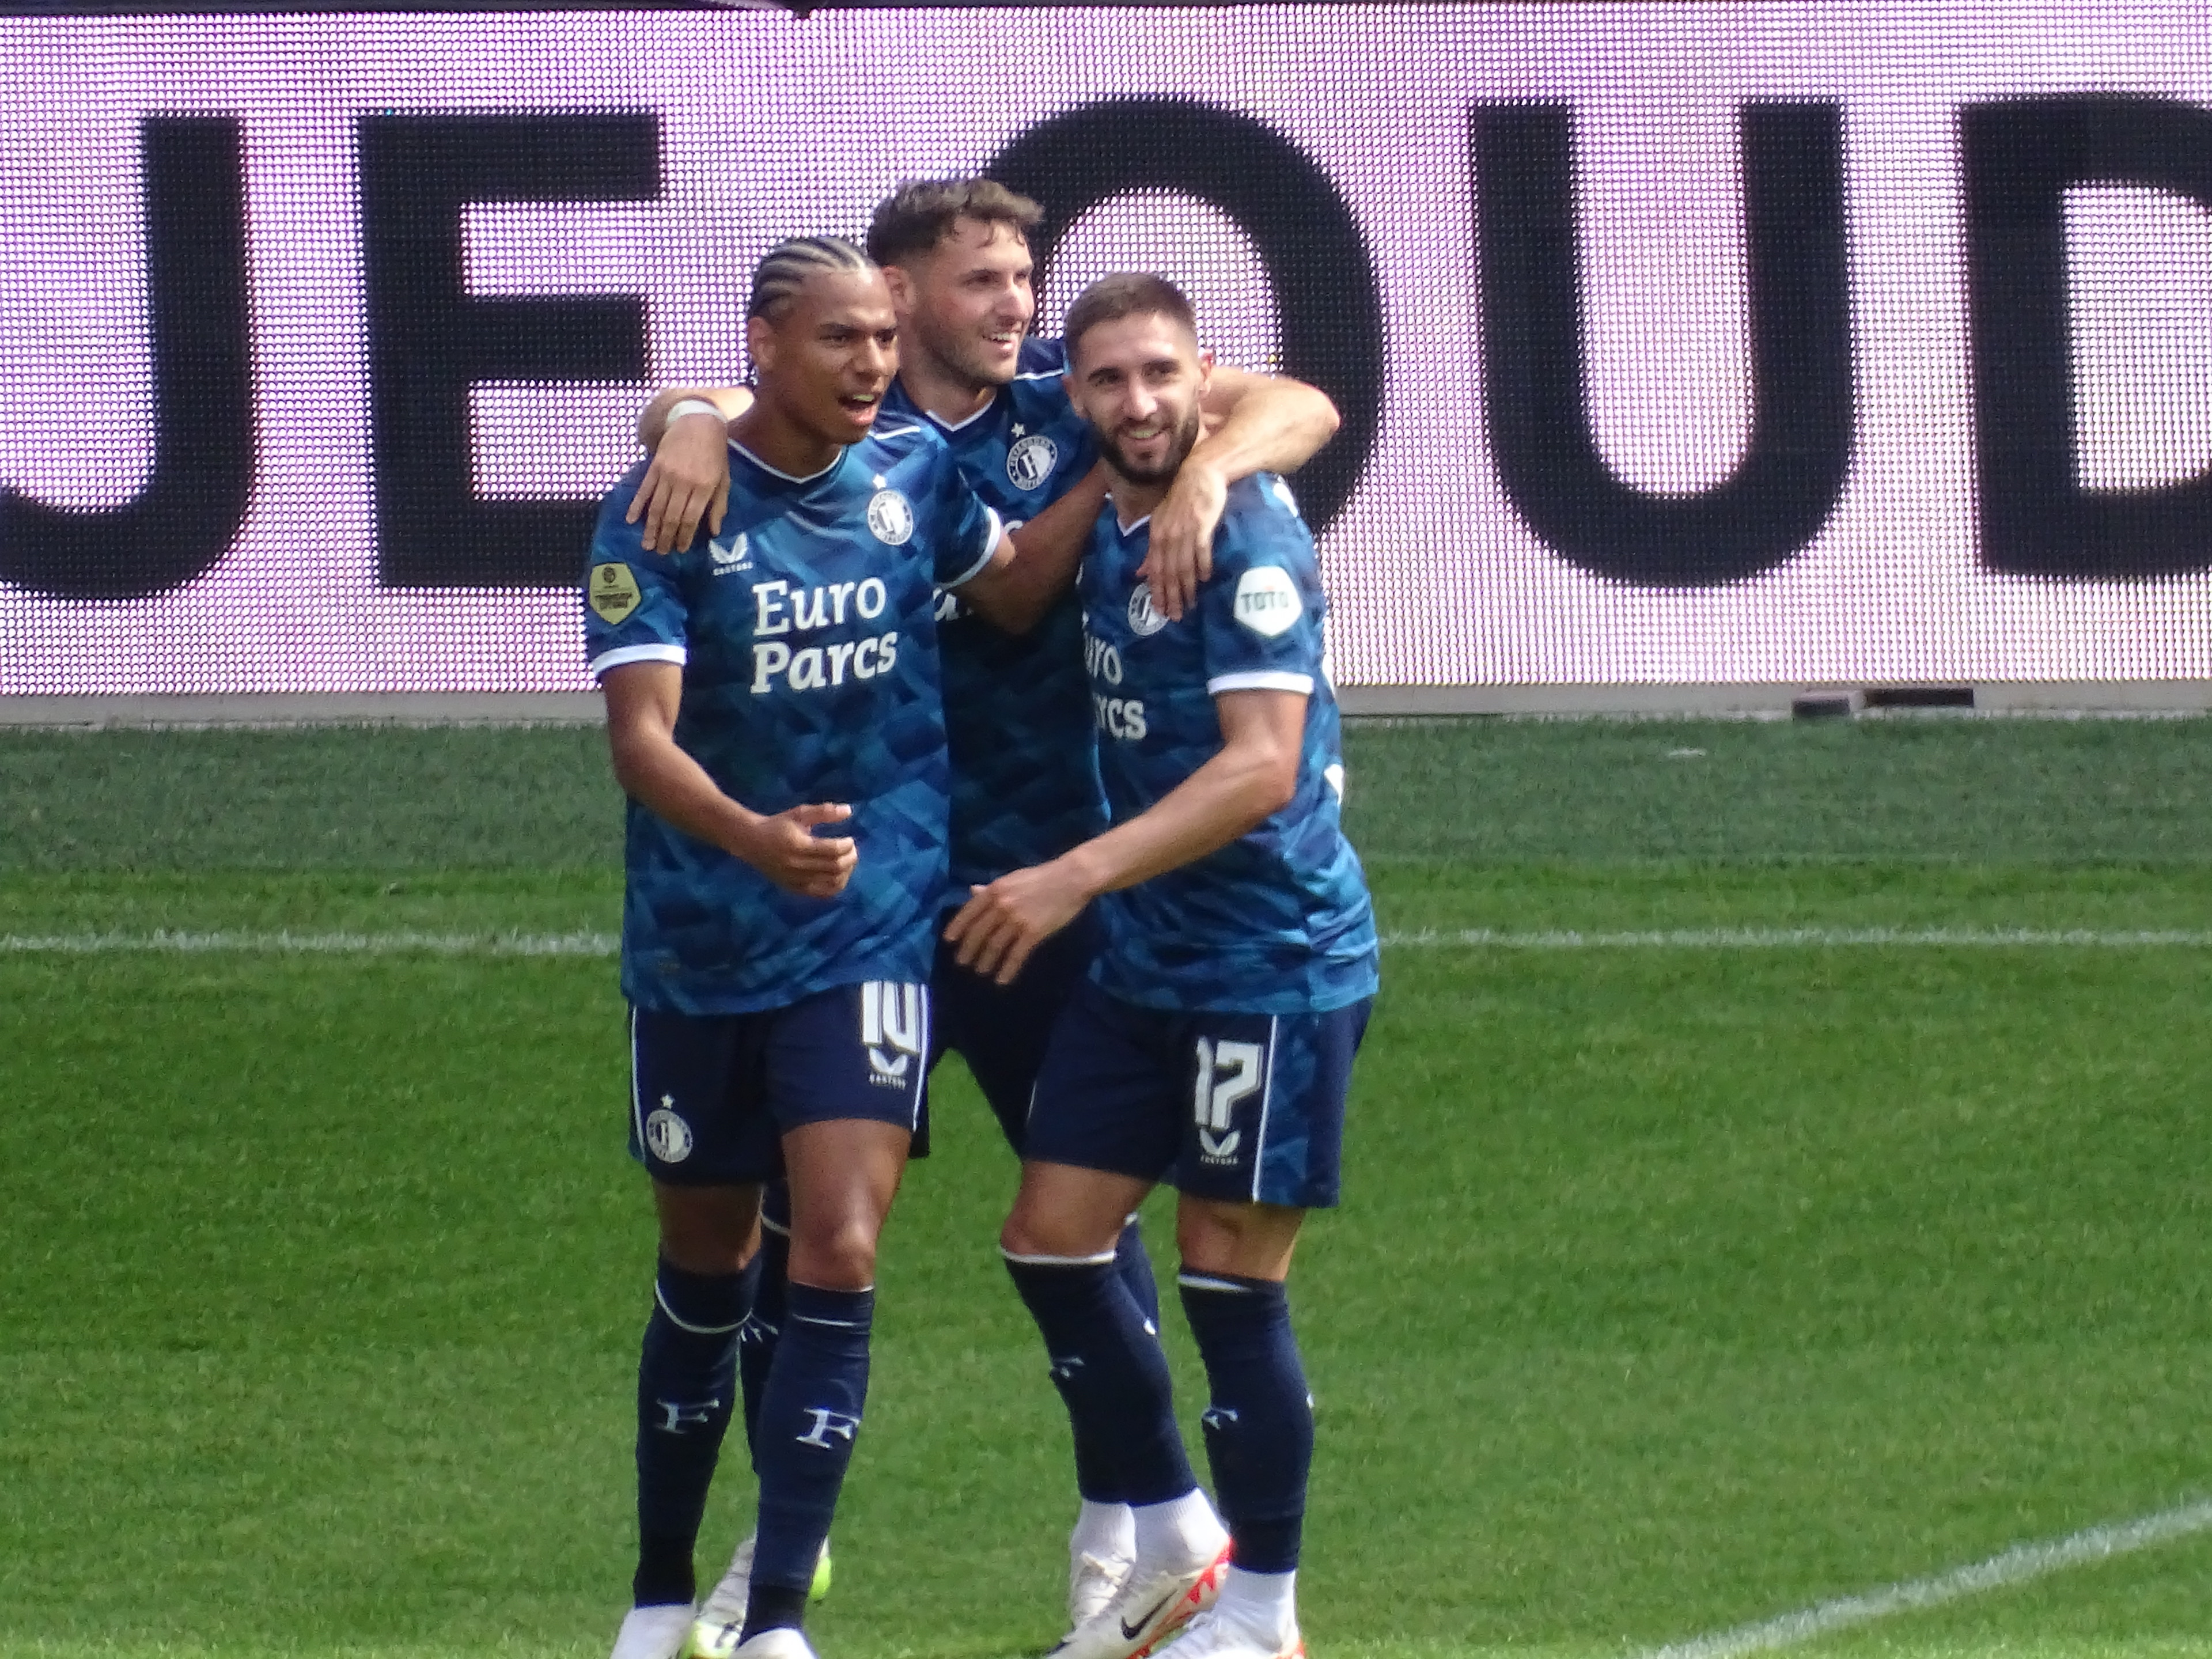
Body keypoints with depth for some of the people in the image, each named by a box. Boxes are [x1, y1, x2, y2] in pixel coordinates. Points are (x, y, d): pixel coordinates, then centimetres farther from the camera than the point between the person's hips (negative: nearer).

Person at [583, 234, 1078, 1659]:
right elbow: (640, 732, -21)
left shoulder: (914, 474, 0)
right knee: (707, 1263, 12)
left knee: (839, 1257, -14)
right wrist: (748, 836, -40)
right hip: (699, 947, -1)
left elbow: (1018, 594, 19)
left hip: (872, 935, 1)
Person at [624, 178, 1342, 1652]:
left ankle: (1116, 1531, 16)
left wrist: (1204, 471, -27)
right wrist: (695, 417, -29)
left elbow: (1297, 408, -6)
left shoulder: (1068, 407, 0)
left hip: (1045, 878, 0)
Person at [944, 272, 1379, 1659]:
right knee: (1052, 1243, 7)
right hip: (1146, 962, 8)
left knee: (1232, 1284, -2)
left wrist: (1076, 879, -29)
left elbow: (1261, 768, -25)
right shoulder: (1110, 525, 5)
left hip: (1273, 962, -8)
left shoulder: (1247, 540, -17)